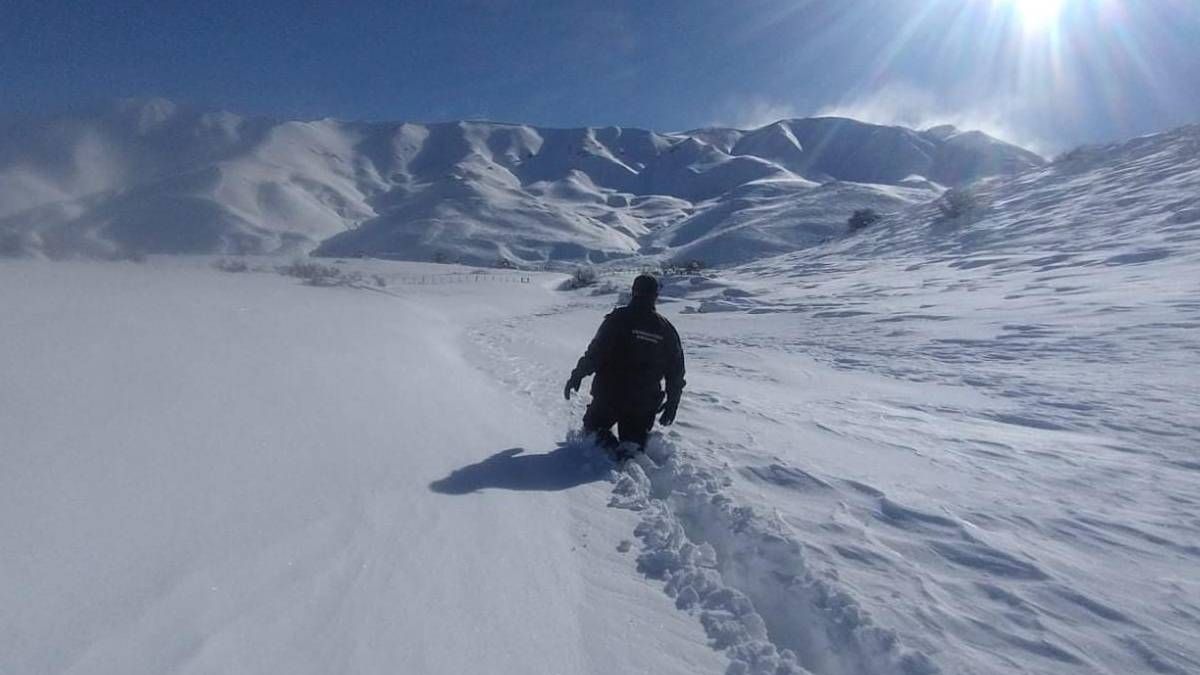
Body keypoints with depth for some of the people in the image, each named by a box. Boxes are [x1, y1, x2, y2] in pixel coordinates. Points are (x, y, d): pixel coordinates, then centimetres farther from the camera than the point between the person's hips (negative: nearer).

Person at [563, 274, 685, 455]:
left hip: (608, 395, -3)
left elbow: (595, 353, -12)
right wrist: (672, 402, 18)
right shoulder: (666, 328, 5)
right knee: (634, 442, 17)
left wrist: (577, 376, 1)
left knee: (593, 426, 19)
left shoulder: (618, 318, -7)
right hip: (644, 403, 3)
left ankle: (604, 441, -11)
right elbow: (676, 370, 8)